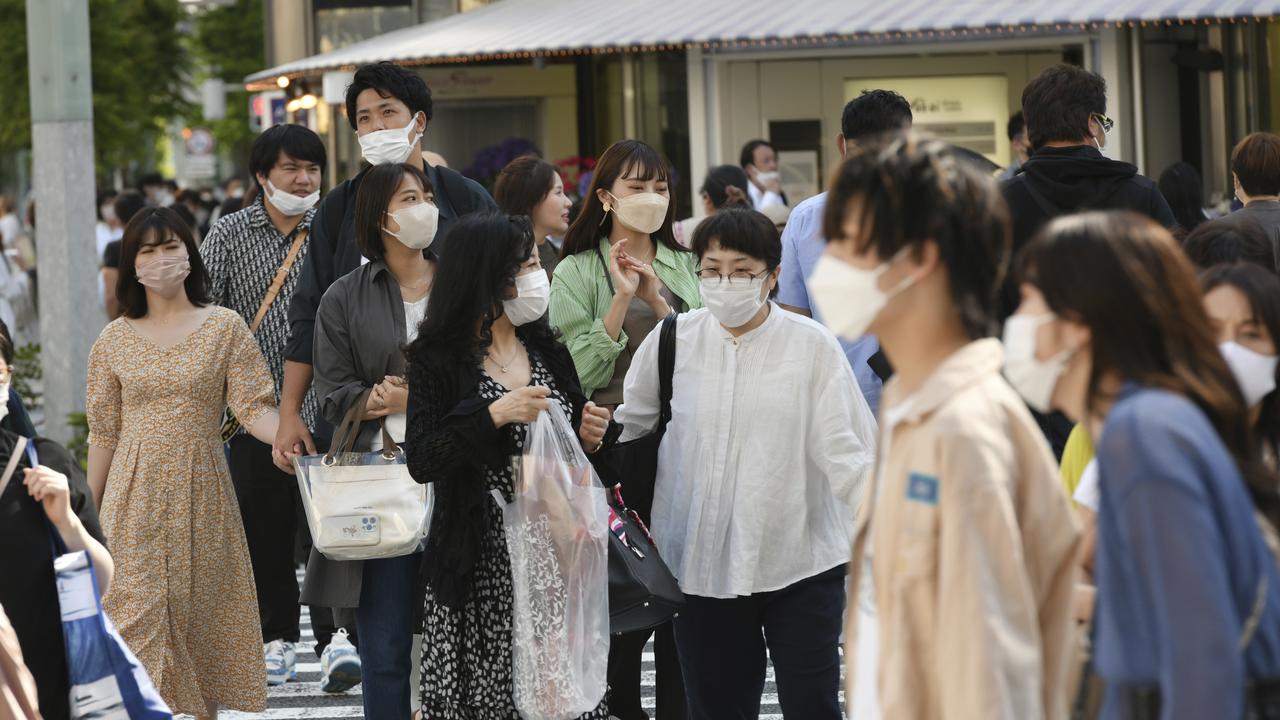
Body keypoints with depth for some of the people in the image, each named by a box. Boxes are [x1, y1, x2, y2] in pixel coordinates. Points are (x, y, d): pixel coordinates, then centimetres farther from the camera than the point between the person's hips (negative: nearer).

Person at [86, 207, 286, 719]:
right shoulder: (115, 340, 6)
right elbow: (104, 434, 8)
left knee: (199, 615, 4)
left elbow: (254, 407, -6)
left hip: (201, 496, 0)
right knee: (140, 616, -6)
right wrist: (88, 513, 7)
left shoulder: (224, 328, 1)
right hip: (135, 498, 1)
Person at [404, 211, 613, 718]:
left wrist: (587, 439, 2)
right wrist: (494, 415, -21)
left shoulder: (548, 352, 12)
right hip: (480, 567, -4)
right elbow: (421, 462, -13)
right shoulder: (438, 359, -3)